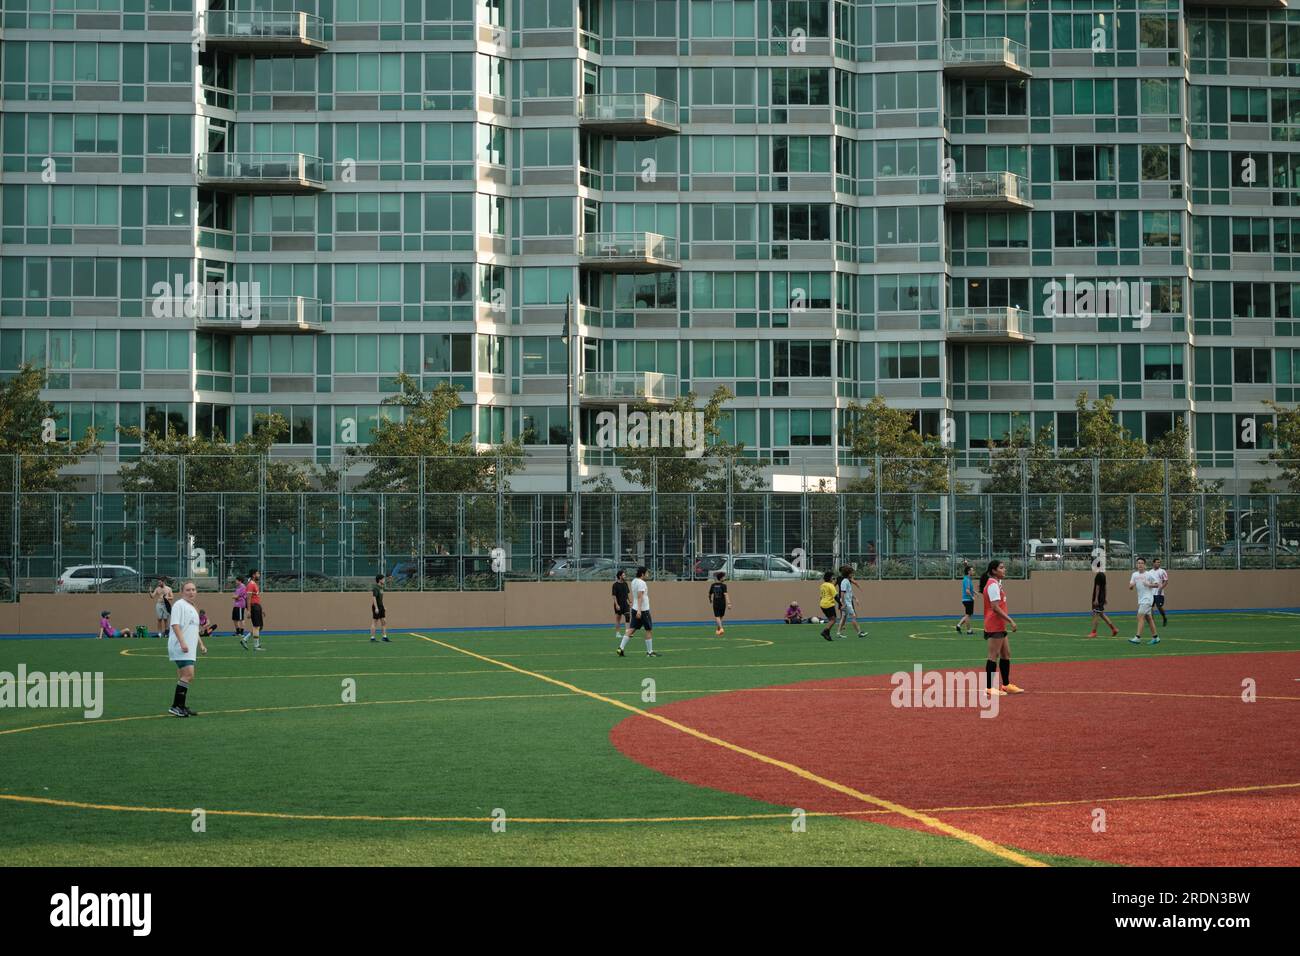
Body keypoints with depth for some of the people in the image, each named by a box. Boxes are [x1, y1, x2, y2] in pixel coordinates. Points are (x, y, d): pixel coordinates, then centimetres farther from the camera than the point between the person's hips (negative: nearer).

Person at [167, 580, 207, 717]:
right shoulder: (179, 605, -8)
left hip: (189, 649, 10)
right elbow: (175, 624, -18)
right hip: (181, 648, -10)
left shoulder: (192, 608, 22)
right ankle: (175, 706, -17)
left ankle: (180, 707, 16)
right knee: (188, 675, -17)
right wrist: (182, 642, -26)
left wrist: (201, 644, 31)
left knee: (184, 677, 11)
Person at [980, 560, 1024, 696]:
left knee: (1006, 654, 15)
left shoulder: (997, 583, 15)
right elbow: (995, 607, -22)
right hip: (994, 626, -10)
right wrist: (1010, 620, -22)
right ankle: (989, 687, -3)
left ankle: (1006, 685, 23)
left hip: (1000, 626, 10)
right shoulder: (993, 585, -16)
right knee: (994, 655, -7)